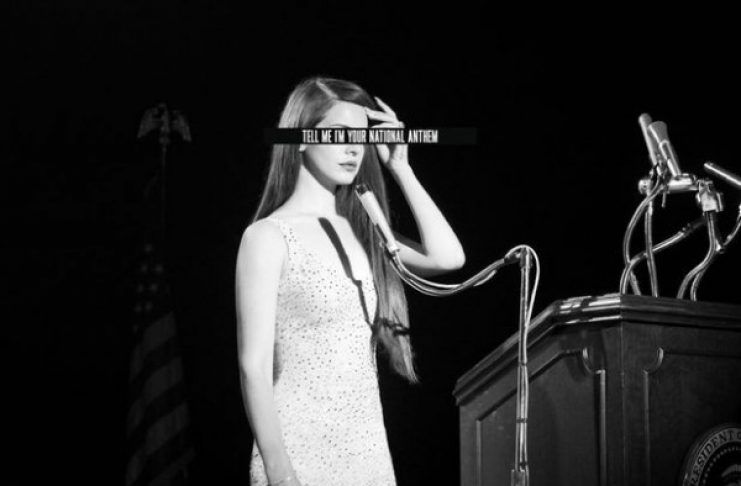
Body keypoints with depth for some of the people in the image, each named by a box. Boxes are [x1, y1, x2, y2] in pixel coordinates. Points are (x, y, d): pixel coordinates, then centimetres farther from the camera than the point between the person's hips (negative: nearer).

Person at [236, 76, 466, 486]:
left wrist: (399, 166, 3)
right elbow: (254, 366, -10)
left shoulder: (360, 233, 12)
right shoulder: (268, 236, -5)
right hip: (301, 451, -5)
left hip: (369, 448, 5)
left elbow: (448, 257, -1)